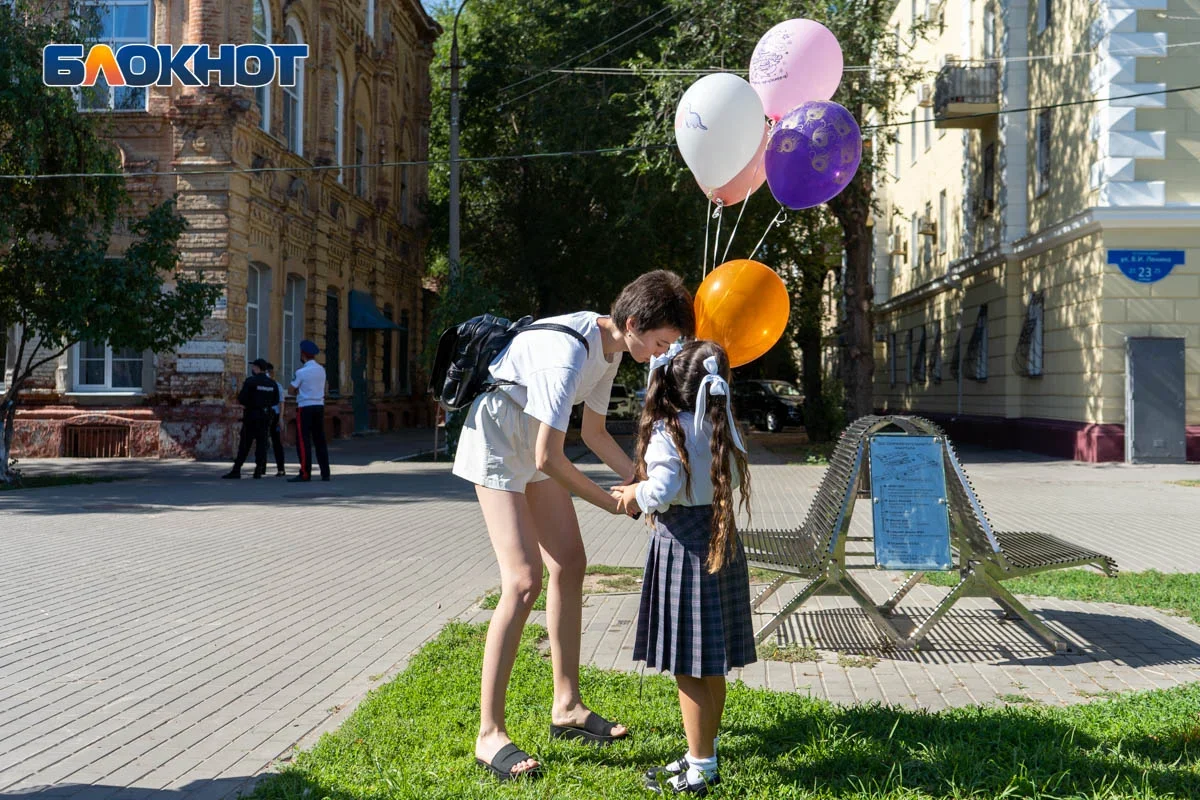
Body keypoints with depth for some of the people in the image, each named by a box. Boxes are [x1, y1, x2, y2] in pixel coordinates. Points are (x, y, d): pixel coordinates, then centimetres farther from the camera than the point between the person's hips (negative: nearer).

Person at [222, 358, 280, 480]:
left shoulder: (250, 381, -10)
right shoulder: (272, 383, 7)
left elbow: (241, 399, -14)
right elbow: (276, 400, 9)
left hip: (251, 415, -5)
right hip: (265, 416, 5)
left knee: (244, 443, -4)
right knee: (261, 442, 6)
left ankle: (236, 470, -5)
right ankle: (259, 470, 2)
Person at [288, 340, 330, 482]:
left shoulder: (301, 372, -12)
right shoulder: (321, 370, 8)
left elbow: (293, 389, -4)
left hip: (305, 408, -6)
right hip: (319, 406, 6)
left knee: (303, 442, -3)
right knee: (320, 441, 11)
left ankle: (305, 474, -6)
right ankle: (325, 473, 12)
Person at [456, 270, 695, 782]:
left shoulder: (610, 345, -2)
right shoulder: (568, 354, -32)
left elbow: (594, 432, 9)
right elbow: (549, 459, -32)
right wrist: (612, 502, -20)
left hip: (534, 447, 10)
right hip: (497, 448, -10)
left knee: (569, 565, 10)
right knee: (524, 581, -17)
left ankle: (566, 706, 22)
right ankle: (489, 735, -10)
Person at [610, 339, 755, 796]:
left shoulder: (667, 432, -14)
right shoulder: (722, 427, 6)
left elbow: (662, 489, -24)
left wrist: (636, 495, -6)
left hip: (684, 548, -7)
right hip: (721, 545, 8)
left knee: (688, 668, 0)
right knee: (711, 665, 16)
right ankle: (705, 754, 27)